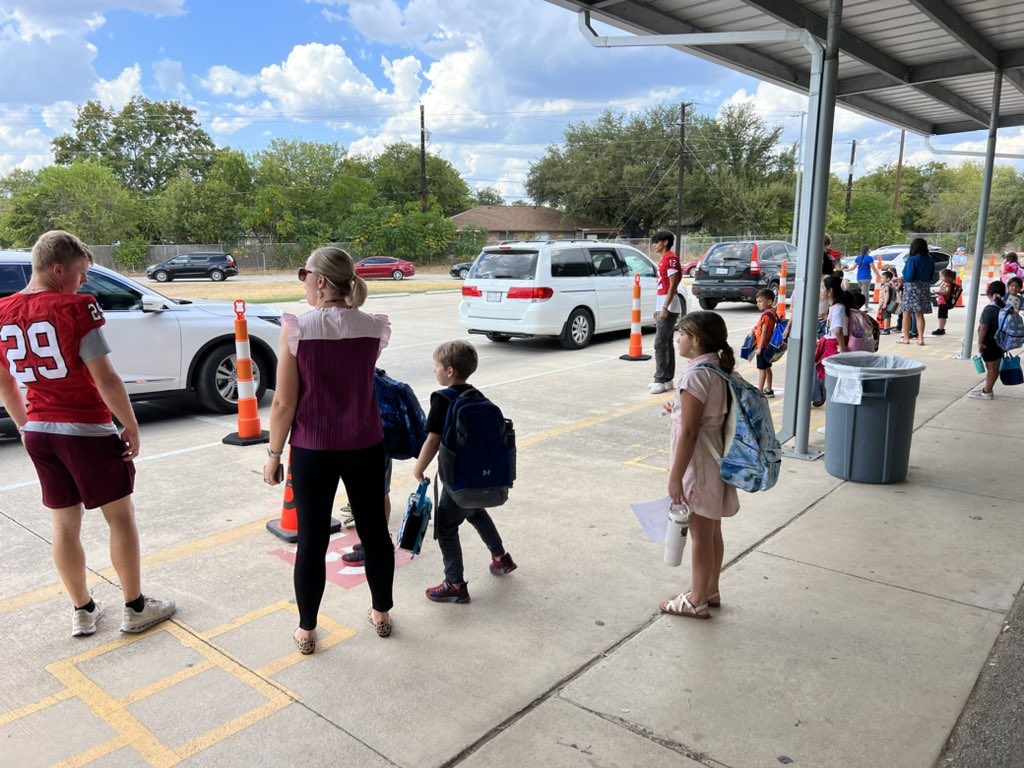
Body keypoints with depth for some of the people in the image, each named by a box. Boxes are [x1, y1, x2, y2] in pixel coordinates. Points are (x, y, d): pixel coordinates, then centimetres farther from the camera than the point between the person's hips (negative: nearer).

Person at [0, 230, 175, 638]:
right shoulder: (76, 307, -17)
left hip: (39, 431, 6)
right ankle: (135, 608, 18)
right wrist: (132, 427, -9)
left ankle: (82, 611, 28)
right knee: (121, 517, 9)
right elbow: (106, 379, -19)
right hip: (87, 430, -6)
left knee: (65, 522, 16)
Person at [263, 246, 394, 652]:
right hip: (365, 446, 3)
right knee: (374, 530, 17)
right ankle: (381, 613, 34)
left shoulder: (297, 329, -14)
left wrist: (273, 454, 1)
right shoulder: (373, 327, -5)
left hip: (313, 450, -3)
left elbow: (284, 403, -12)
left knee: (312, 539, 10)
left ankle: (306, 631, 25)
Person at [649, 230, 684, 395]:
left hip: (669, 306, -10)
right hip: (663, 306, 10)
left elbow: (673, 286, -18)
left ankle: (661, 380, -9)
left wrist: (665, 308, -23)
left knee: (660, 344, -12)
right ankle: (667, 379, 16)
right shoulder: (663, 260, 18)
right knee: (666, 343, 11)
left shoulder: (671, 259, -13)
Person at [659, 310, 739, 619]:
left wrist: (675, 477, -18)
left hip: (699, 464, -9)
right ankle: (710, 591, 34)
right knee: (712, 531, 19)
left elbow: (689, 432, -23)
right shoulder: (720, 369, 5)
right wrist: (681, 411, 22)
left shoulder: (696, 375, -22)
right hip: (717, 461, 9)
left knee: (700, 534, 4)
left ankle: (697, 602, 18)